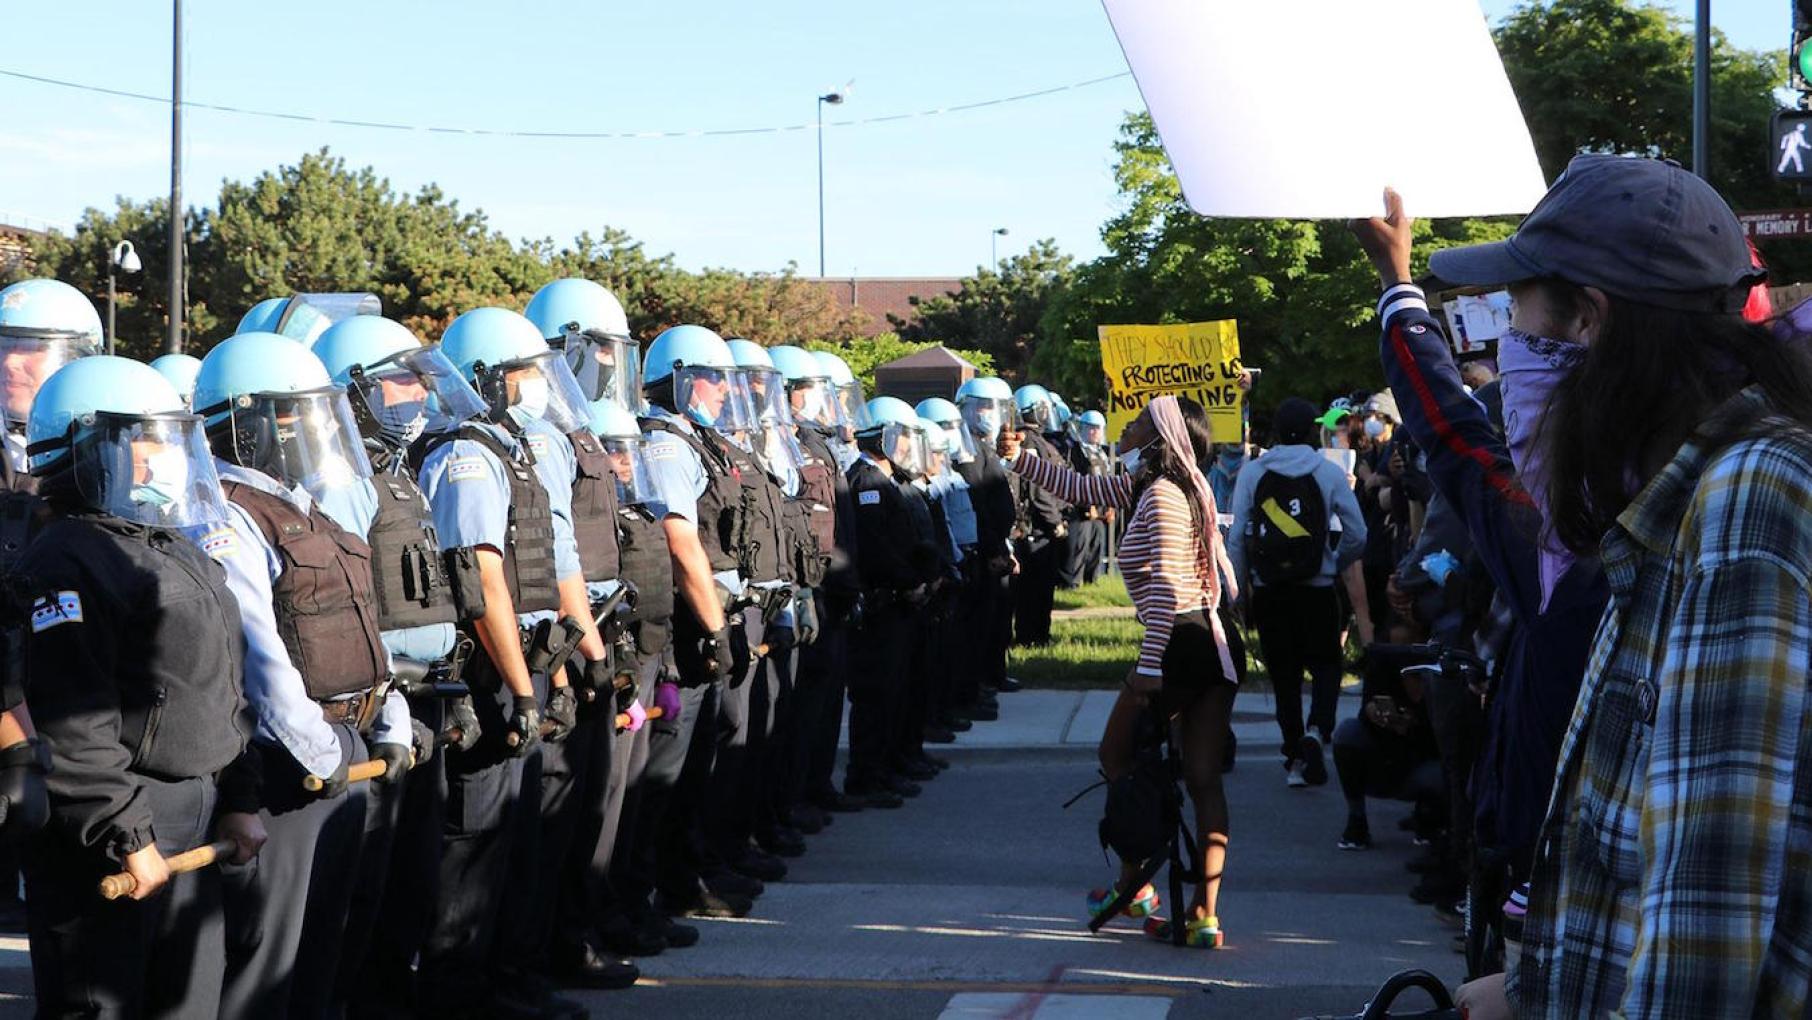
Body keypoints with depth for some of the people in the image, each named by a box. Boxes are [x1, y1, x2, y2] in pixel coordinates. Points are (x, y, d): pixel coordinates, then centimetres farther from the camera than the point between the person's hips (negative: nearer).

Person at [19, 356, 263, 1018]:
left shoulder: (183, 558, 17)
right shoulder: (69, 565, -16)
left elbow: (223, 693, 22)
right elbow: (70, 727, -23)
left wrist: (238, 801, 16)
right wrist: (126, 838, -22)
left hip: (193, 829, 10)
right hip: (103, 845, -10)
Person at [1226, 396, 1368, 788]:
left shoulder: (1251, 472, -1)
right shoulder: (1329, 472, -3)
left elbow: (1236, 536, -3)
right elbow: (1357, 534, -2)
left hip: (1268, 591, 1)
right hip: (1317, 589, -1)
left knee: (1284, 672, 11)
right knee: (1325, 664, 10)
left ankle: (1295, 757, 14)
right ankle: (1316, 730, -15)